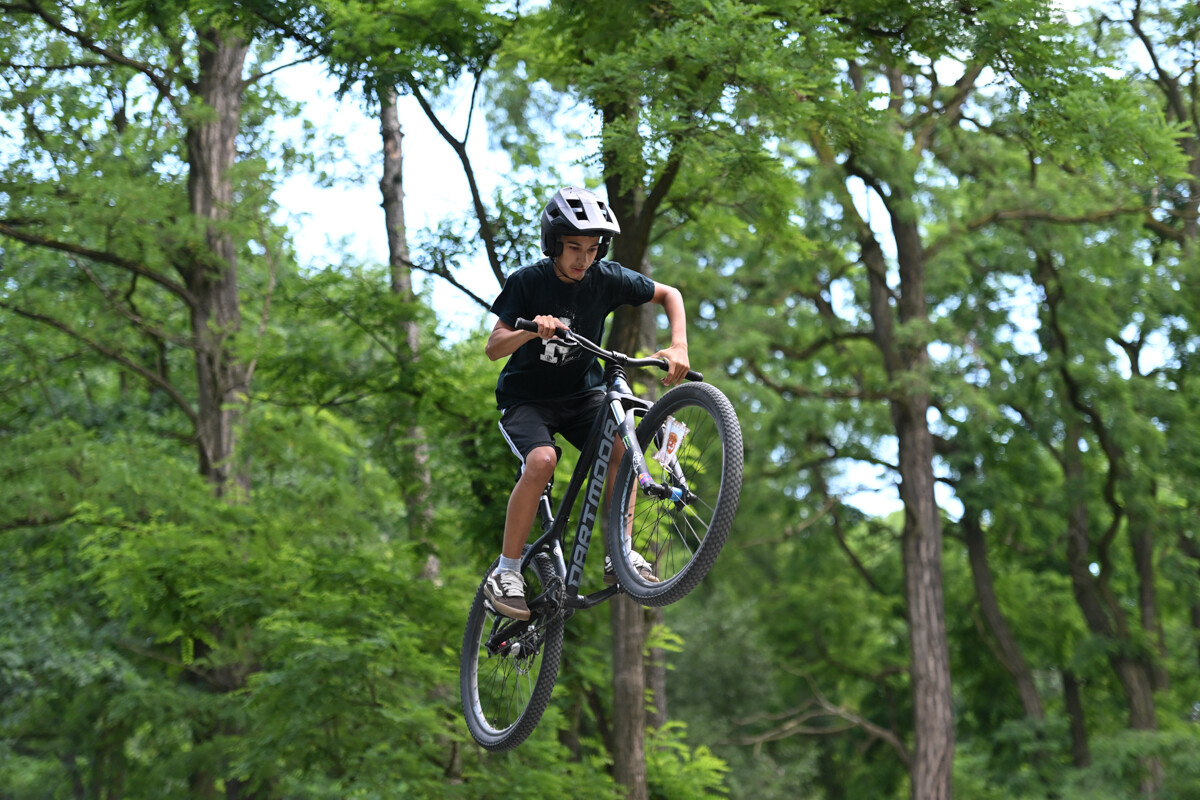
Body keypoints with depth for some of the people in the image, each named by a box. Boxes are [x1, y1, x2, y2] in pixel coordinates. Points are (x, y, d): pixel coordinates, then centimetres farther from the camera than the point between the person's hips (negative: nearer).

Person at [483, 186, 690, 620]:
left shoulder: (606, 278, -9)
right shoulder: (527, 282, -15)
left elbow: (670, 294, 2)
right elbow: (493, 347, -20)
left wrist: (678, 347, -14)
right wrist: (531, 331, -41)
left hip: (581, 392, 3)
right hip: (526, 397, -3)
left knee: (623, 444, -26)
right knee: (542, 460, -31)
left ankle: (619, 556, -14)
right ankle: (506, 572, -20)